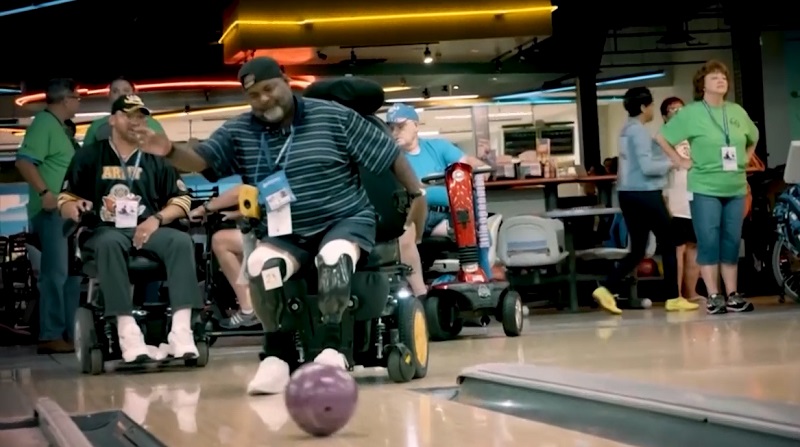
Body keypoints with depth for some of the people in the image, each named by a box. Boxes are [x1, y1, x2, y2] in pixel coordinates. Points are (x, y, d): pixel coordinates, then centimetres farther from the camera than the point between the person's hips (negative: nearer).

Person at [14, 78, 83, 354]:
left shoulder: (61, 127, 19)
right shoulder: (44, 124, -11)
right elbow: (24, 160, -21)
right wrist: (45, 192, -27)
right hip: (53, 211, -10)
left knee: (72, 274, 12)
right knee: (55, 273, -11)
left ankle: (69, 333, 17)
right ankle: (51, 336, -11)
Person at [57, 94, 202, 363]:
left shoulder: (157, 157, 17)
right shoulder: (90, 156, 15)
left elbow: (181, 200, 10)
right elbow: (66, 200, 12)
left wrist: (157, 219, -9)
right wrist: (73, 209, -13)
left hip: (148, 229, 2)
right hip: (105, 230, -2)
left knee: (182, 241, -30)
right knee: (110, 243, -38)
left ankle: (181, 331, -40)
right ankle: (128, 333, -46)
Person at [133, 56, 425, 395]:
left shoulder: (334, 117, -5)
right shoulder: (238, 132, 3)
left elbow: (390, 154, -1)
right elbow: (199, 160, -6)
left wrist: (417, 195, -1)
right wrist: (170, 151, -27)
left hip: (346, 221, -3)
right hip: (287, 235, 3)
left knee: (333, 258, -36)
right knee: (260, 264, -27)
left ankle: (332, 346, -23)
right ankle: (276, 354, -14)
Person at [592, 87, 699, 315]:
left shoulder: (627, 130, 15)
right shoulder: (639, 131, -14)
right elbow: (647, 166, -21)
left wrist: (666, 160, 15)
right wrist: (672, 163, -11)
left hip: (628, 194, 9)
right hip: (645, 194, -9)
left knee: (637, 250, 8)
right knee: (668, 244, 4)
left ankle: (606, 289, -5)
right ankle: (673, 298, 9)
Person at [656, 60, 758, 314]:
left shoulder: (737, 112, 8)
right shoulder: (691, 113, -5)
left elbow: (753, 139, 25)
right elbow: (662, 138, -2)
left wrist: (744, 160, 12)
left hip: (736, 188, 4)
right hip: (705, 189, -4)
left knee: (732, 242, 7)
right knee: (709, 243, -4)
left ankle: (733, 295, 13)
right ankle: (714, 297, 1)